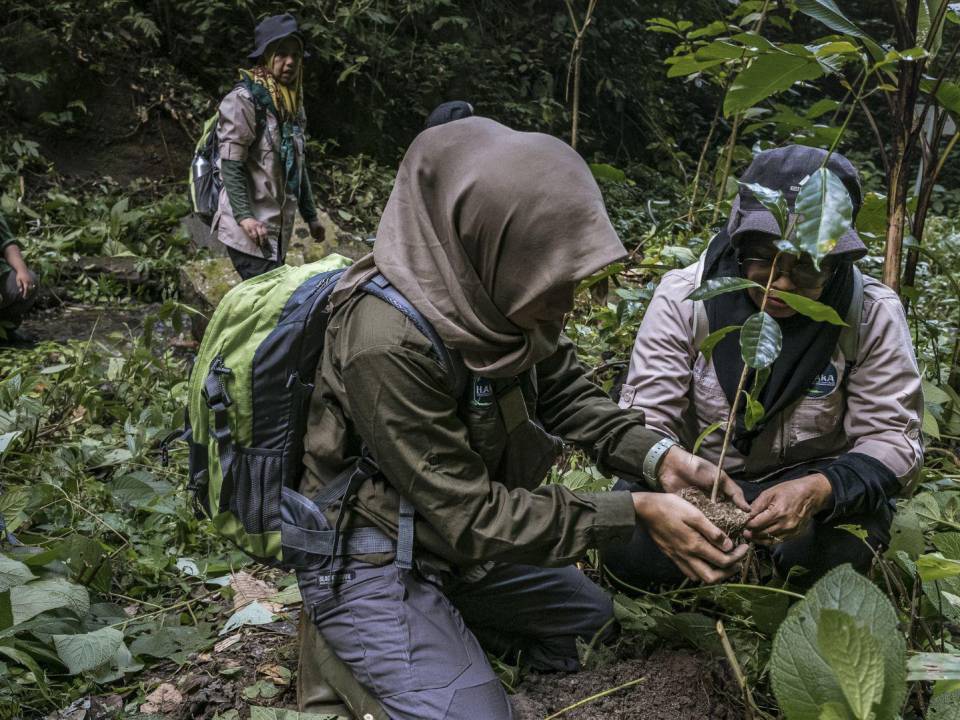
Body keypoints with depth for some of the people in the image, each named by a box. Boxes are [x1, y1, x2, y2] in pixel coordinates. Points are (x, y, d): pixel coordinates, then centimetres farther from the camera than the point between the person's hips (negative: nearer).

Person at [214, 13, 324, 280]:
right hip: (250, 229, -8)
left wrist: (311, 216, 21)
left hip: (279, 230, 8)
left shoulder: (293, 104, 17)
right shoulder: (243, 101, -9)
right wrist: (245, 217, -23)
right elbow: (231, 166, -14)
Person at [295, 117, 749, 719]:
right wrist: (634, 512, -28)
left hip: (451, 539, 8)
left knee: (592, 619, 20)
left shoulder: (495, 292, -13)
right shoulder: (389, 344, -35)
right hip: (371, 562, -8)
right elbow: (471, 517, -29)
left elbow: (568, 394, 0)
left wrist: (659, 458, -18)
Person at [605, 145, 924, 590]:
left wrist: (818, 490, -35)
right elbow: (644, 421, -15)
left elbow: (891, 438, -13)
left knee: (832, 553, -33)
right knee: (628, 549, -28)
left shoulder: (873, 314, -15)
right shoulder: (682, 297, -16)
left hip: (813, 482, 0)